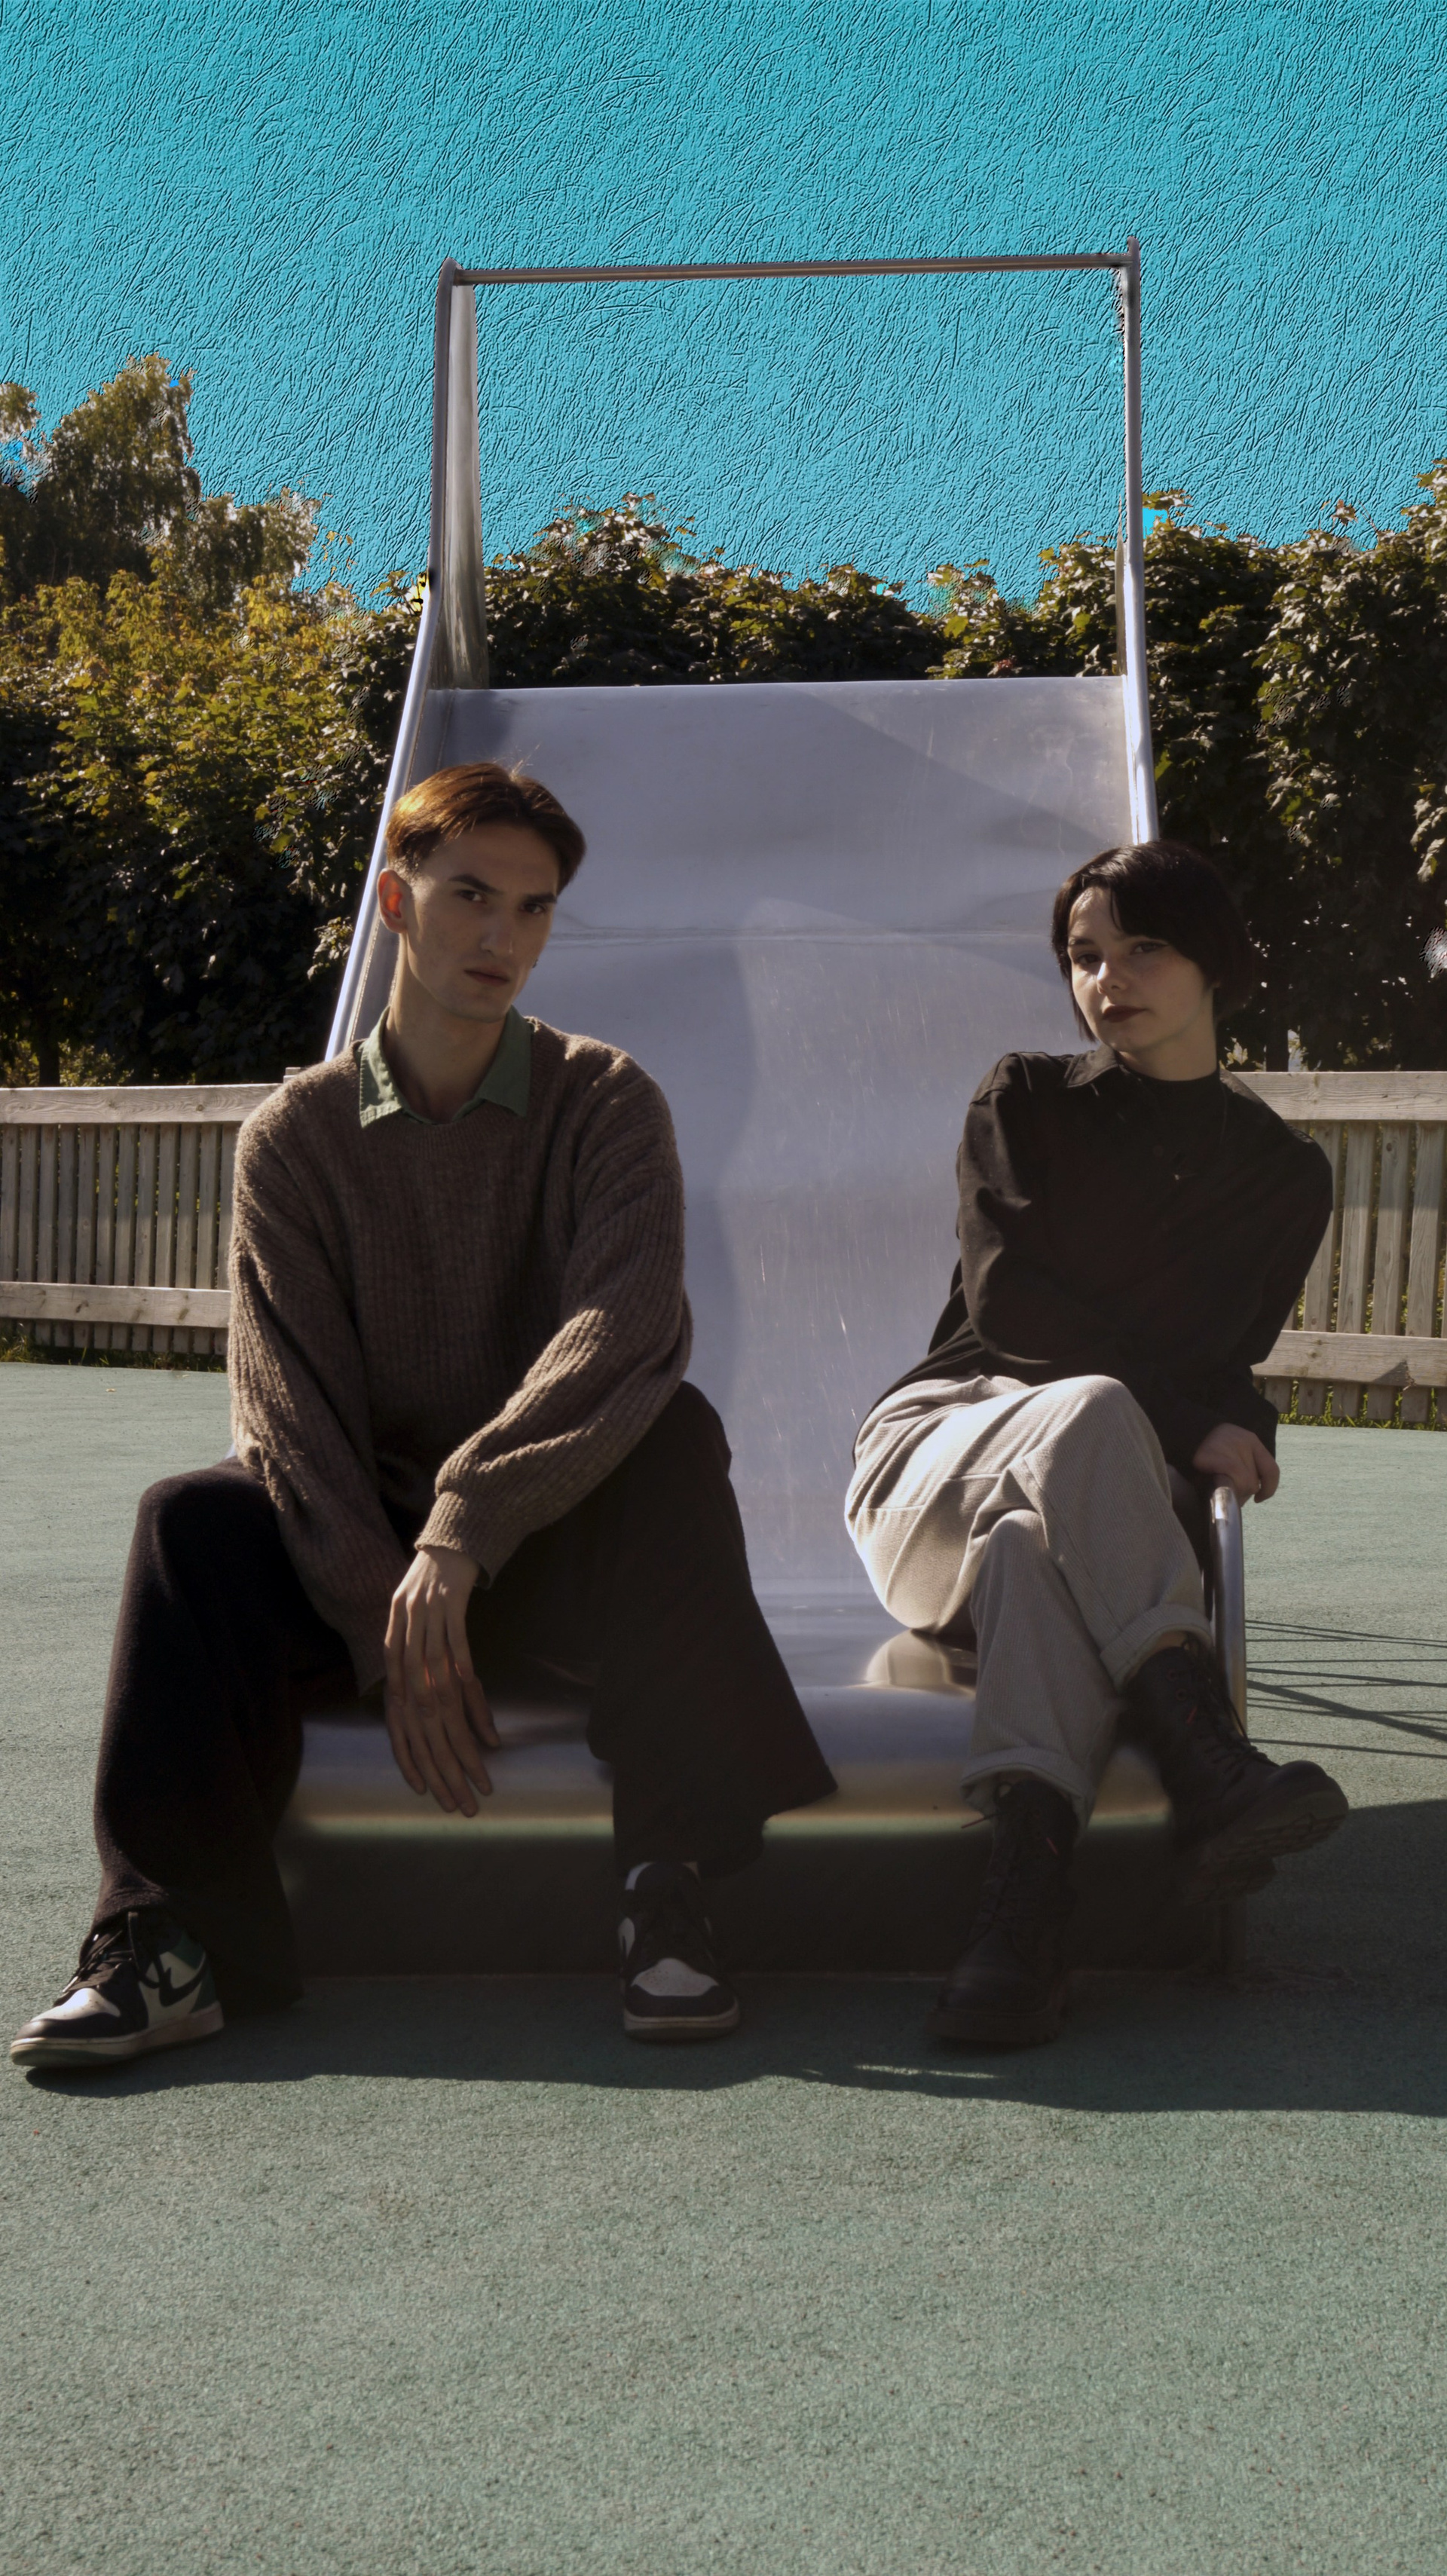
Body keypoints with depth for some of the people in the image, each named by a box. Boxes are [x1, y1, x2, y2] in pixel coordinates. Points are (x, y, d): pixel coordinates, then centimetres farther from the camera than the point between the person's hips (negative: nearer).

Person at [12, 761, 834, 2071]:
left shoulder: (604, 1102, -3)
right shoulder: (297, 1132, 1)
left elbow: (628, 1326, -22)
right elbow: (288, 1402, -10)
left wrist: (466, 1518, -36)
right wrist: (389, 1631, -24)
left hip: (559, 1547, -1)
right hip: (363, 1546, 1)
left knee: (673, 1434, -31)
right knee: (195, 1520, -26)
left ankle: (670, 1896, -33)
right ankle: (171, 1936, -27)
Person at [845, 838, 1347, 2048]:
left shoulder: (1282, 1174, 16)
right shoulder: (1025, 1102, 13)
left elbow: (1221, 1360, 7)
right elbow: (1003, 1298, -2)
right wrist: (1183, 1415, -11)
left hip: (1092, 1490, 1)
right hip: (935, 1444, 0)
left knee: (1030, 1530, -39)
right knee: (1089, 1410, -37)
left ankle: (1029, 1882, -58)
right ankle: (1206, 1757, -54)